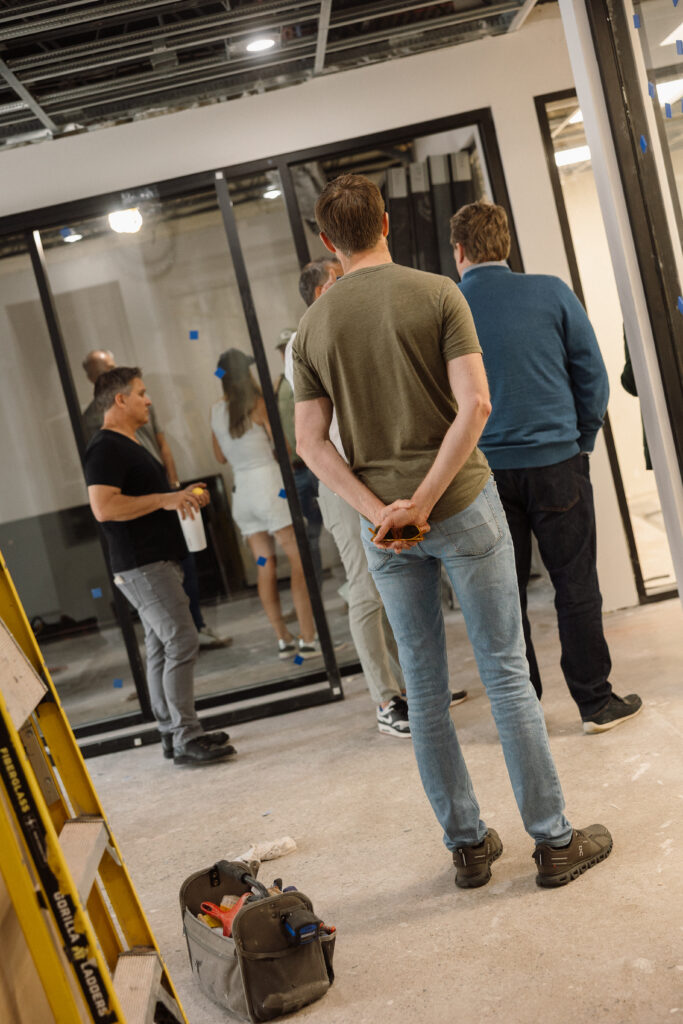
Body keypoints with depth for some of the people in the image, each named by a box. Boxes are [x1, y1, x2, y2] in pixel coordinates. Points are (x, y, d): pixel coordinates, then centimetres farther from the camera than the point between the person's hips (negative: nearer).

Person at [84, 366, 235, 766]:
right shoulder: (105, 448, -13)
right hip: (142, 565, -10)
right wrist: (164, 499, -21)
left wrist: (182, 496, 14)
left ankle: (173, 732, 18)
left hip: (160, 560, 10)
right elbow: (103, 507, -25)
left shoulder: (131, 444, 20)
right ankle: (186, 738, -9)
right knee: (182, 643, -13)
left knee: (161, 648, 12)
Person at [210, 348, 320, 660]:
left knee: (265, 566, 8)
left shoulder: (215, 412, 8)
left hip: (241, 491, 6)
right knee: (299, 560, -3)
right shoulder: (258, 404, -7)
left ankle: (284, 640, 11)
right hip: (269, 483, -6)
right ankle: (308, 639, -8)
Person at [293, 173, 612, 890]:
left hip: (382, 527, 3)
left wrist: (382, 511, -8)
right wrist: (423, 503, -13)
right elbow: (474, 405, -15)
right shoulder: (436, 294, -5)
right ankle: (553, 841, 14)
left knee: (424, 691, 11)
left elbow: (310, 442, -2)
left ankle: (467, 844, 22)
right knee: (505, 671, 5)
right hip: (461, 504, -2)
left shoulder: (312, 327, 3)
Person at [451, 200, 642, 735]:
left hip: (485, 470, 1)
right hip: (555, 462, -1)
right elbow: (593, 376, 0)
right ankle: (596, 701, 15)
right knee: (576, 585, 8)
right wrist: (581, 442, 12)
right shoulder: (551, 293, -2)